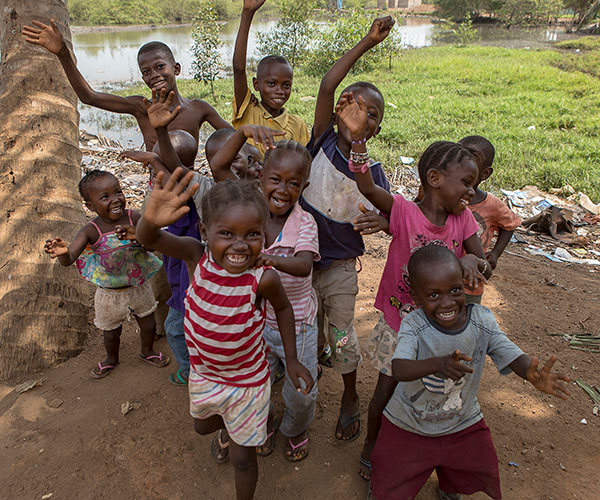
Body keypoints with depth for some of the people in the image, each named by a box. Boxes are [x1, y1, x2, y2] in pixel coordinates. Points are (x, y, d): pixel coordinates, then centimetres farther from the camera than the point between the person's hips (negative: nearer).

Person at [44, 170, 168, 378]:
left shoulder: (134, 218, -18)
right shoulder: (91, 231, -24)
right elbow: (69, 259, -33)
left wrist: (137, 236, -37)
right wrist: (62, 252, -57)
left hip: (139, 286, 2)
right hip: (110, 293, -1)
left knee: (148, 324, 21)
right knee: (111, 332, 21)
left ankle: (148, 352, 52)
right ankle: (111, 359, 53)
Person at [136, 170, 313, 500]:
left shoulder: (262, 278, -30)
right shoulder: (196, 255, -25)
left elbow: (282, 308, -9)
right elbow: (148, 239, -36)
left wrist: (292, 360, -6)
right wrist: (151, 219, -60)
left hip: (247, 381, -4)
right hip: (203, 372, 4)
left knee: (242, 457, 14)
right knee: (202, 425, 34)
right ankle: (225, 429, 70)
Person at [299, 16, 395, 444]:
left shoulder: (372, 173, -11)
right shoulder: (322, 144, -11)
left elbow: (392, 219, -5)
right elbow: (326, 87, -21)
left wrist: (384, 221, -30)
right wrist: (367, 42, -23)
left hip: (340, 268, -1)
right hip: (300, 260, 1)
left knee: (342, 339, 12)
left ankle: (351, 400, 37)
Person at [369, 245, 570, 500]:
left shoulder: (481, 320, -18)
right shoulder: (413, 326, -27)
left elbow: (511, 355, -20)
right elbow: (399, 369, -38)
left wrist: (533, 374, -42)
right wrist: (438, 364, -56)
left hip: (463, 422, 3)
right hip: (408, 424, -2)